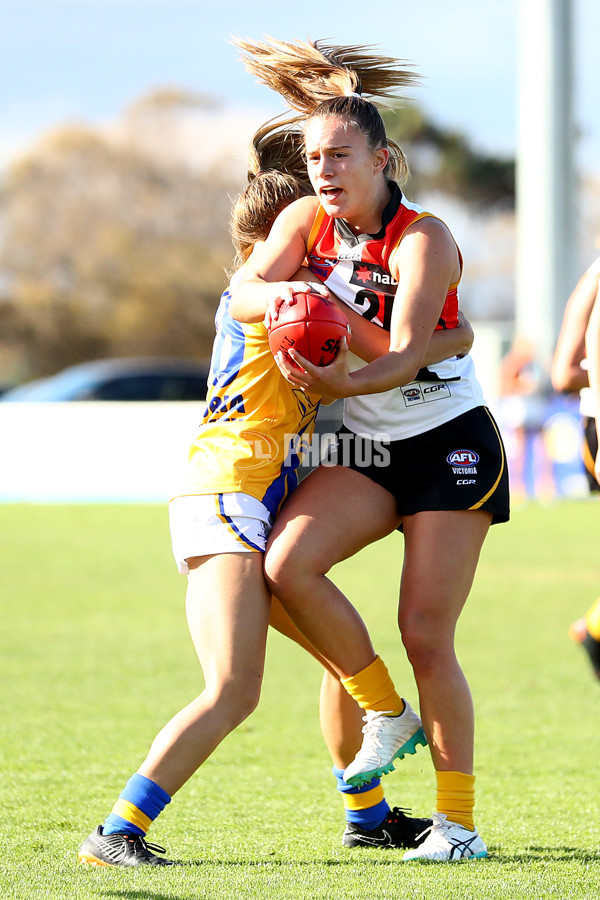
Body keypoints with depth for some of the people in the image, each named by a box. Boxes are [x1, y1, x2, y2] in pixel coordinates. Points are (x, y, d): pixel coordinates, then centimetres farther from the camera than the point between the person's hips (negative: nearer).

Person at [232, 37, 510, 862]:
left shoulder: (423, 239, -17)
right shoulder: (306, 220, 0)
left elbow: (405, 356, -27)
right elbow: (244, 292, -12)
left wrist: (338, 383, -45)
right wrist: (280, 296, -36)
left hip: (451, 444, -5)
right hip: (368, 451, 5)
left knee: (426, 633, -10)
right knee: (286, 564, -20)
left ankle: (459, 821, 0)